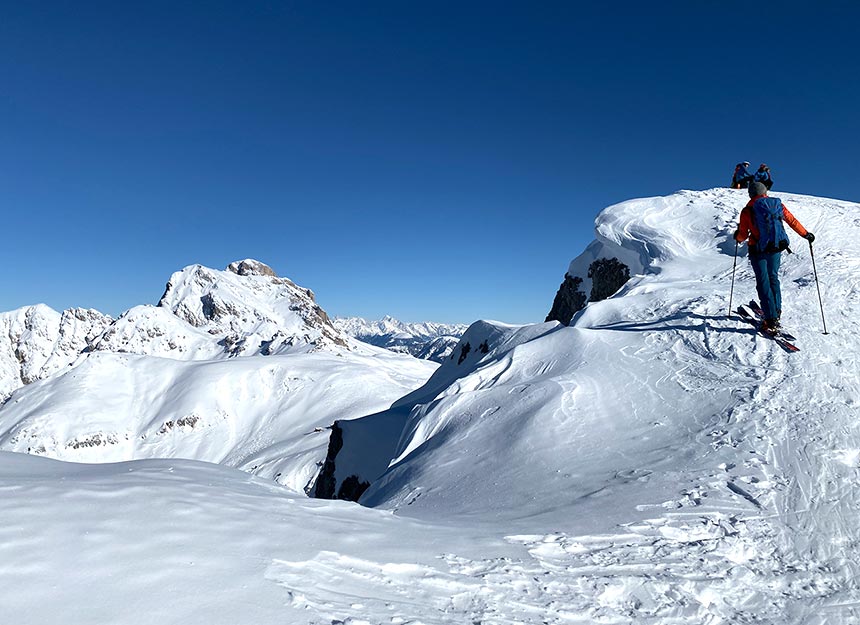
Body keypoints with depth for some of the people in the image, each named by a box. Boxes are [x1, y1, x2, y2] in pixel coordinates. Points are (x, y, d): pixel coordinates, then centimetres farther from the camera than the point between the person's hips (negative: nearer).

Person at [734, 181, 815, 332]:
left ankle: (771, 319, -9)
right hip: (777, 247, 4)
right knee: (773, 277, 22)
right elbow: (793, 221, 12)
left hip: (758, 250, -4)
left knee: (763, 282, -2)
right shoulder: (778, 204, 4)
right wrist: (806, 234, 26)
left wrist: (737, 236, 21)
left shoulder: (747, 210, -6)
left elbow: (742, 235, -3)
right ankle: (776, 310, 30)